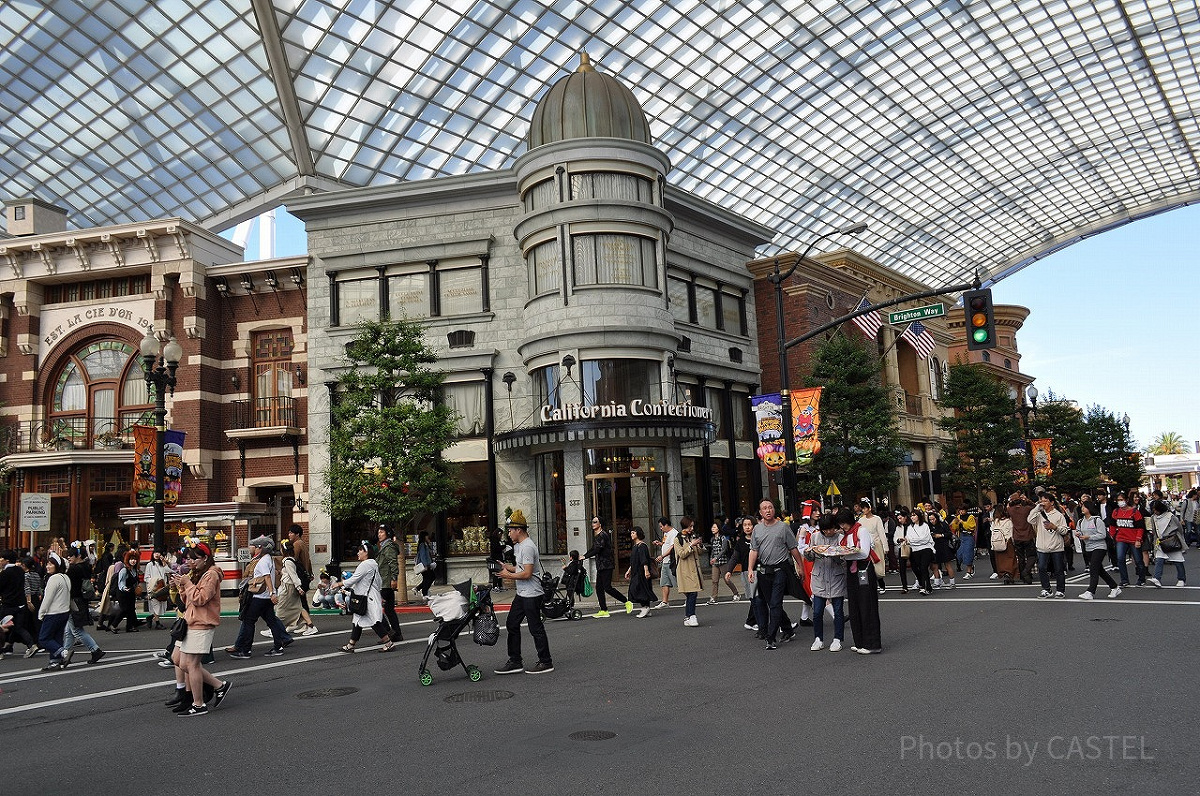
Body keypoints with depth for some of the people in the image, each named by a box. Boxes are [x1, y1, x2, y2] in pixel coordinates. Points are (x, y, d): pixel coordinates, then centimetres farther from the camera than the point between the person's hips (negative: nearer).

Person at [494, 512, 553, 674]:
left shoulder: (527, 547, -18)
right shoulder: (518, 546, 16)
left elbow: (527, 573, -22)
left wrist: (509, 575, -12)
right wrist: (506, 566, 13)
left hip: (532, 595, -11)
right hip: (522, 594, 11)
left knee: (536, 629, -2)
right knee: (512, 625, 12)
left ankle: (546, 662, 8)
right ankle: (515, 662, 18)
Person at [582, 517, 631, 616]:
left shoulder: (602, 535, -15)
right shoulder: (596, 535, 17)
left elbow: (597, 550, -21)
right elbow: (593, 549, 23)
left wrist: (585, 557, -18)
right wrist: (583, 556, 11)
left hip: (606, 565, -10)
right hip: (600, 566, 10)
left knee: (607, 587, -11)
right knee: (599, 588, 6)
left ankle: (627, 602, -2)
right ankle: (604, 611, 9)